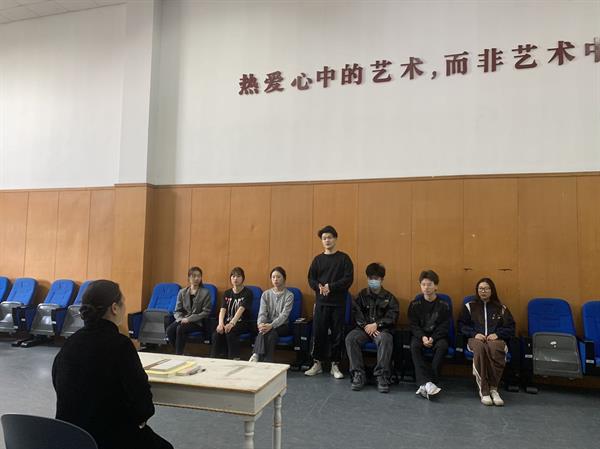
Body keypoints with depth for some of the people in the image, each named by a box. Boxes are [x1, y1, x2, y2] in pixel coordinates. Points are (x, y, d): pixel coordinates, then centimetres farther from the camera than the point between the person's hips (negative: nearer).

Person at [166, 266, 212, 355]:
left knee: (180, 329, -31)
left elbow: (206, 312, -7)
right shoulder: (182, 292, 11)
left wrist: (189, 319, -15)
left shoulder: (205, 293, -1)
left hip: (198, 322, -4)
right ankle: (179, 353, -8)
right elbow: (177, 311, 10)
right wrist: (181, 319, -13)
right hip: (183, 320, 4)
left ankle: (178, 354, -17)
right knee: (169, 330, -25)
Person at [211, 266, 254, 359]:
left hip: (242, 323, -4)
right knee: (216, 333, -25)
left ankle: (235, 359, -26)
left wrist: (232, 323, -35)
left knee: (230, 332, -33)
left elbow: (240, 309, -20)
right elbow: (222, 310, -3)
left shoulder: (247, 293, -4)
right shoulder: (227, 293, 12)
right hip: (227, 321, 4)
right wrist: (221, 324, -23)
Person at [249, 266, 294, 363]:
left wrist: (271, 325, -30)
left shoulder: (289, 295, -1)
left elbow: (284, 315, -13)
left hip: (282, 326, -2)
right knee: (263, 331, -33)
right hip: (267, 324, 2)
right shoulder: (266, 294, 11)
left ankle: (257, 356, -39)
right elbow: (262, 312, -1)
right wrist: (261, 324, -24)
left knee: (271, 332, -35)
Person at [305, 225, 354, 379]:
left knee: (337, 334, 3)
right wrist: (319, 287, -14)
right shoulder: (318, 259, 9)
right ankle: (317, 363, 17)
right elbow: (311, 279, 7)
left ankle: (335, 365, 15)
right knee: (318, 333, 3)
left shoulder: (344, 258, 1)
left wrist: (331, 287, -16)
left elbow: (348, 279, -7)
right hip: (321, 302, 2)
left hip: (338, 303, -2)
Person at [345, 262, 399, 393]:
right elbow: (356, 313, 4)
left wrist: (376, 325, -13)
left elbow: (392, 317, 0)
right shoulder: (362, 294, 15)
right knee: (350, 338, -28)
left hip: (382, 328, -2)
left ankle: (382, 376, -30)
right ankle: (358, 374, -23)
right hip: (363, 327, 2)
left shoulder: (389, 297, 10)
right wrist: (365, 326, -14)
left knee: (385, 340, -36)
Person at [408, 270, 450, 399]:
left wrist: (433, 338, -18)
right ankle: (427, 382, -42)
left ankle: (425, 384, -36)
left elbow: (444, 326, -1)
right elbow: (413, 324, 1)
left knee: (442, 346, -33)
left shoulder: (443, 305, 3)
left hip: (437, 336, -1)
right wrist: (422, 337, -18)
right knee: (414, 346, -32)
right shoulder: (415, 304, 6)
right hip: (420, 335, 1)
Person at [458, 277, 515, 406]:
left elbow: (510, 328, 14)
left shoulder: (501, 308, 21)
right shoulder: (469, 306, 20)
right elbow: (461, 325, 13)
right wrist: (474, 333, -6)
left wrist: (497, 334, -6)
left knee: (494, 348, -40)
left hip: (496, 339, 0)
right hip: (475, 338, 0)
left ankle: (493, 388, -30)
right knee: (479, 348, -39)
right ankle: (484, 391, -38)